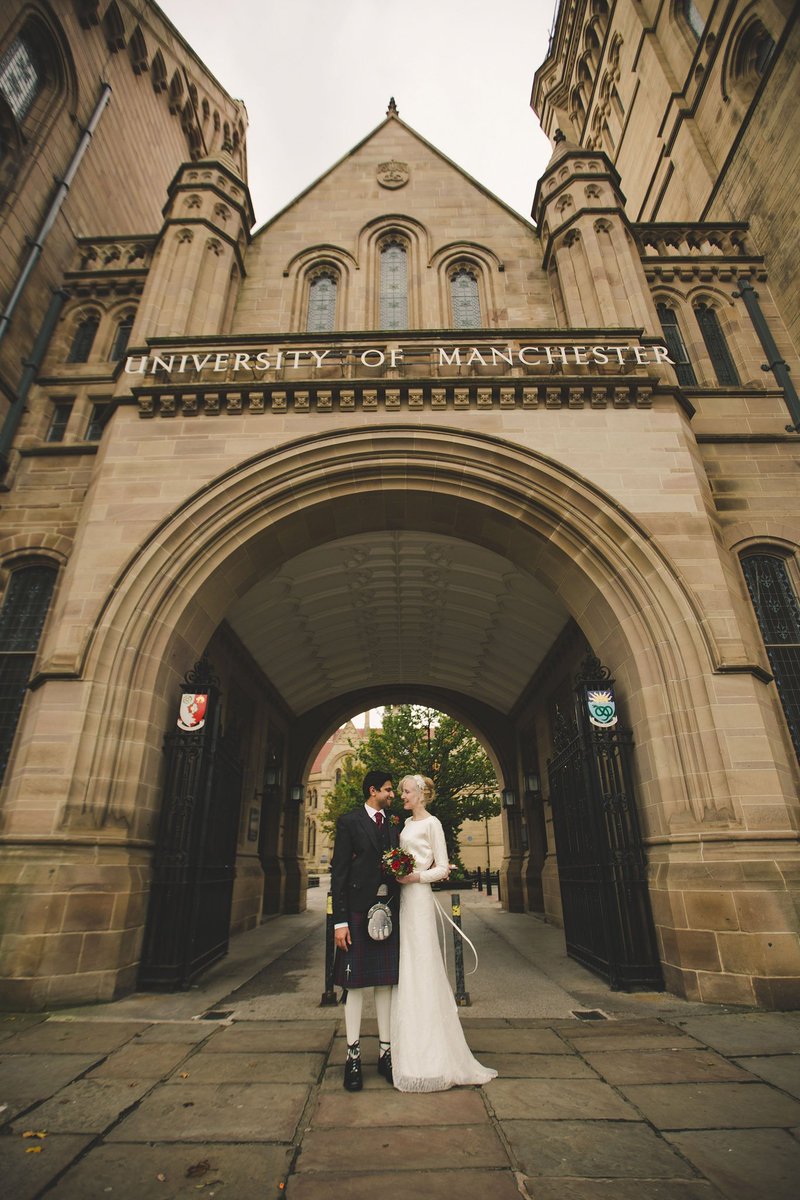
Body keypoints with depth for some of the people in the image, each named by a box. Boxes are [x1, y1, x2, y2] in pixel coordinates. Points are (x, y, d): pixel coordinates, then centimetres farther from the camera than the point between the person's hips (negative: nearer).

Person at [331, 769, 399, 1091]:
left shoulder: (393, 826, 11)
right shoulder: (349, 822, -6)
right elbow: (338, 873, -7)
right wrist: (340, 920, -11)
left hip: (389, 911, 5)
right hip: (359, 911, -4)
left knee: (386, 983, 11)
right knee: (355, 984, 5)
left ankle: (386, 1052, 25)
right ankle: (353, 1056, 19)